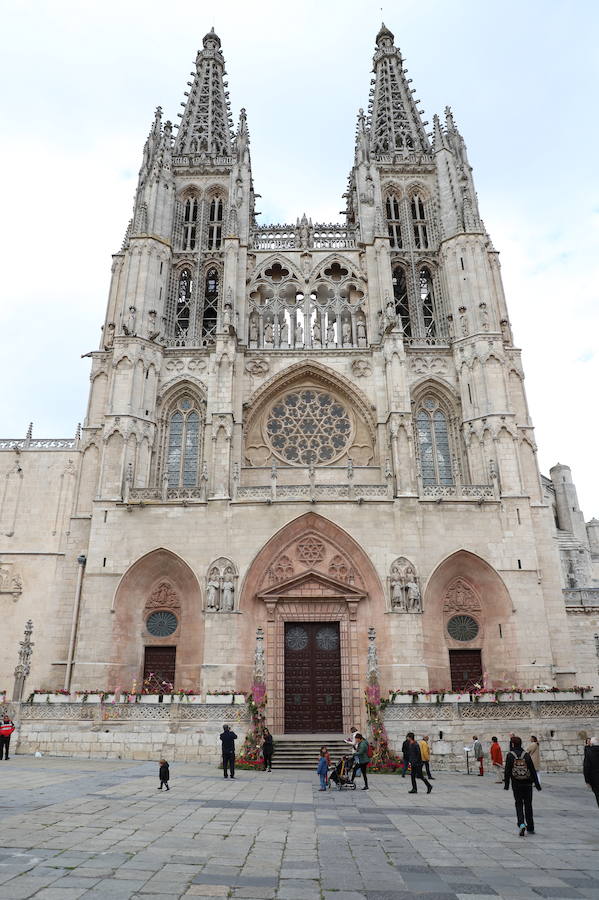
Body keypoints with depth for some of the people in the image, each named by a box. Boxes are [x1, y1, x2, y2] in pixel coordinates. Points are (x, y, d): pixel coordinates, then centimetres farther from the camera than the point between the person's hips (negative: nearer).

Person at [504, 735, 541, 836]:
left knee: (518, 804, 7)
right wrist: (537, 784, 6)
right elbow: (533, 770, -2)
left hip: (516, 784, -2)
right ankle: (530, 828, 21)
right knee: (528, 805, 14)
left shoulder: (510, 755, -8)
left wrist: (506, 784, -1)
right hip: (527, 784, 2)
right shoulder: (526, 755, -3)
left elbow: (507, 771, -8)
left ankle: (521, 824, -13)